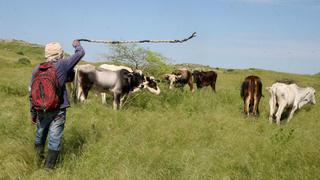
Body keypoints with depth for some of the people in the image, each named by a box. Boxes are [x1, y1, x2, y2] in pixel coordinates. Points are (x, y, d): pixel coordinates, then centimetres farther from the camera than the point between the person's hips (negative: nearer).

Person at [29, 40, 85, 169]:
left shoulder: (37, 69, 0)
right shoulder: (62, 65, -10)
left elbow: (31, 93, 4)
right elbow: (80, 53, 3)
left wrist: (33, 113, 14)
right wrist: (77, 45, 26)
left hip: (41, 110, 4)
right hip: (58, 110, -4)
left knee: (40, 137, 20)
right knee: (54, 140, 3)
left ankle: (38, 162, 33)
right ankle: (48, 168, 6)